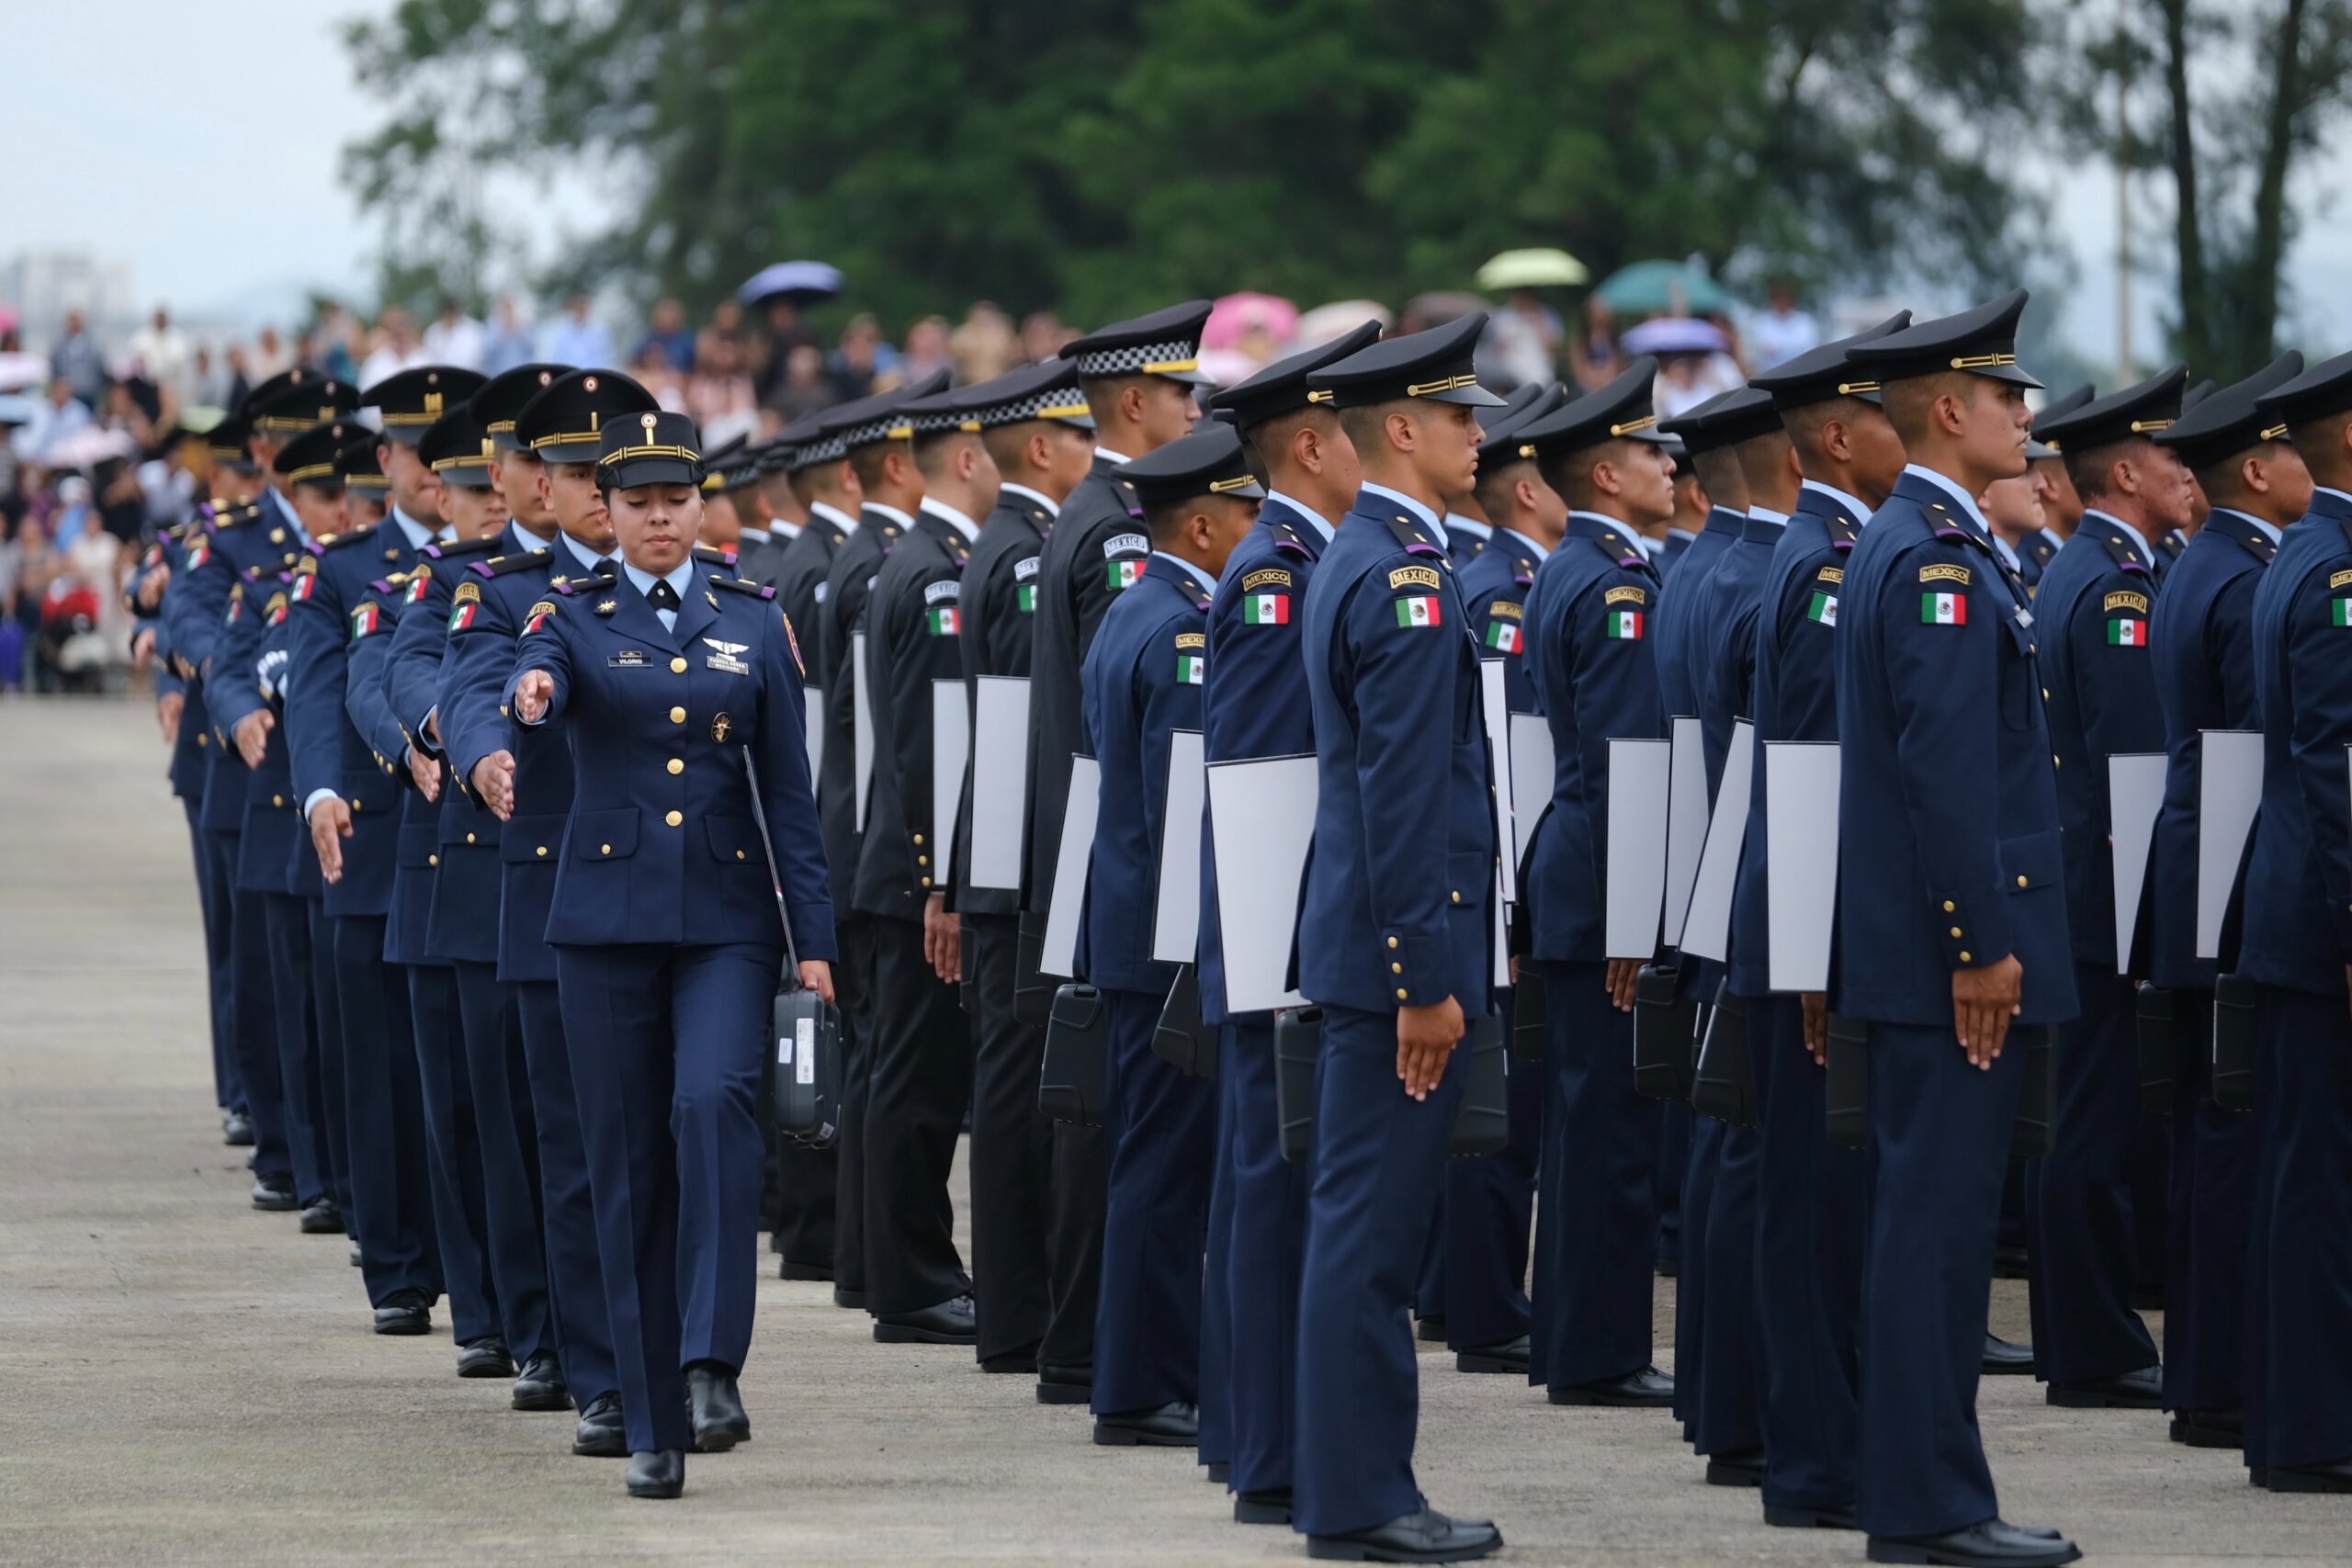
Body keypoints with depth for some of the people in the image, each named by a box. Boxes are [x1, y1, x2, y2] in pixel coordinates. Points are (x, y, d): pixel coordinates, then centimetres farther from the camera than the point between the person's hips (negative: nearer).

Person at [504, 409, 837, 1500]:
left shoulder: (754, 622, 8)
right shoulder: (573, 617, 5)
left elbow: (789, 790, 7)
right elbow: (539, 677, -19)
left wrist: (812, 938, 1)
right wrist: (532, 696, -44)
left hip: (727, 919, 0)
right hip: (606, 919, 0)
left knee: (714, 1102, -25)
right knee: (626, 1165, 1)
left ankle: (712, 1363, -25)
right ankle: (654, 1427, 8)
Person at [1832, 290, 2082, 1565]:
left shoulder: (1893, 544, 16)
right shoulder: (1940, 556, -16)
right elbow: (1948, 768, -22)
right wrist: (1983, 947, -21)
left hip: (1911, 951, 11)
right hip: (1955, 946, -11)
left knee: (1916, 1217, 12)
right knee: (1940, 1220, -8)